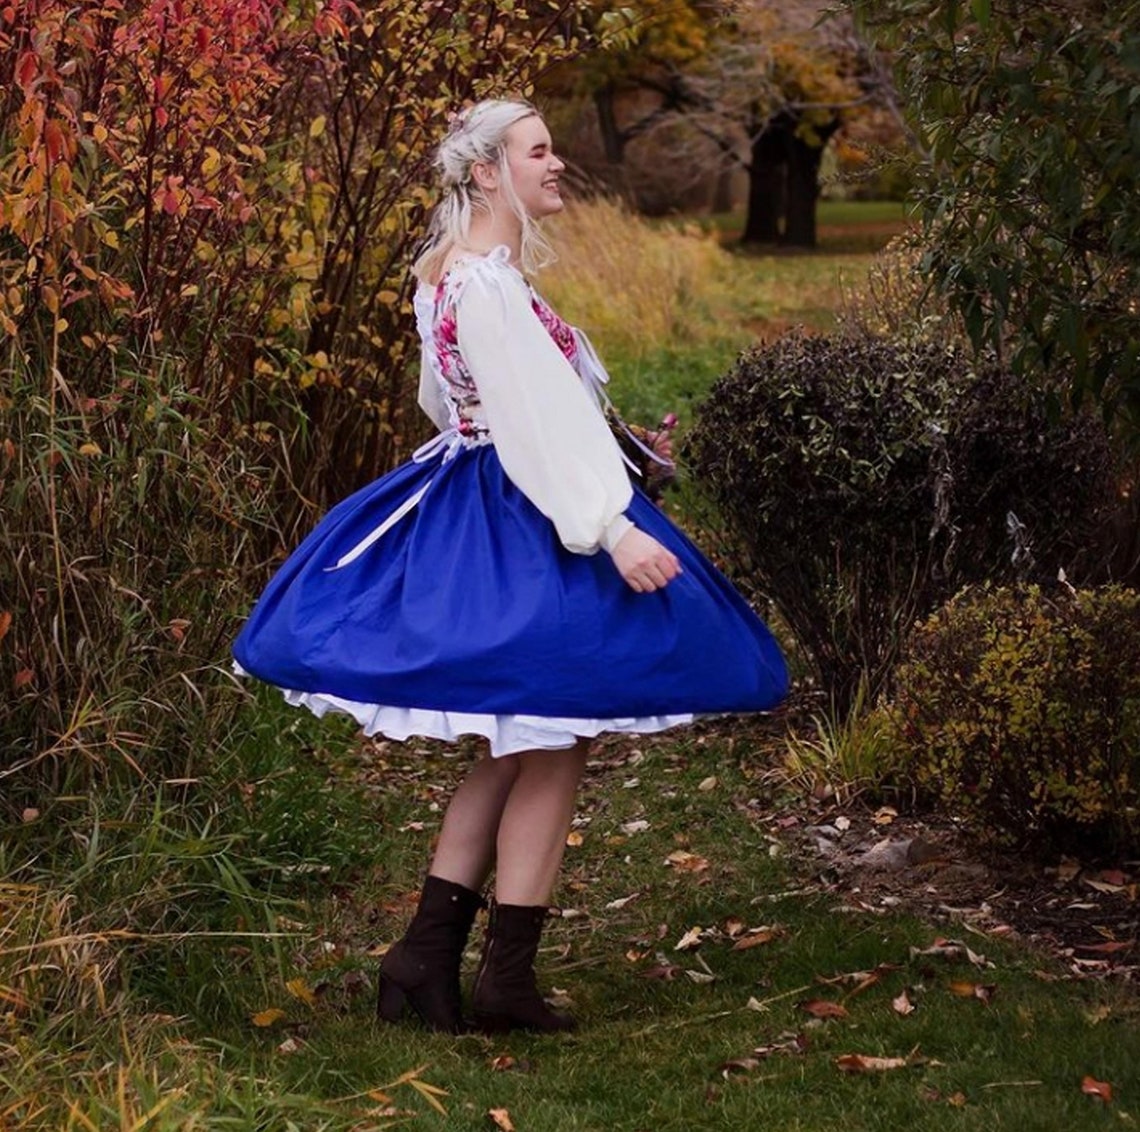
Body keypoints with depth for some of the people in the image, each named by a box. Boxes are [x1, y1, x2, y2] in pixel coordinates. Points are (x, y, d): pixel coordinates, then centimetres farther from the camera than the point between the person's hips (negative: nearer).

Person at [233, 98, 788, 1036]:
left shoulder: (451, 268, 14)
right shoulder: (488, 282, -18)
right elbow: (540, 421, -25)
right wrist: (613, 530, -29)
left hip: (474, 516, 11)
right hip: (522, 532, -11)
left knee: (519, 748, 15)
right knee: (553, 748, -3)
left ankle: (429, 951, 15)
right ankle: (507, 978, 3)